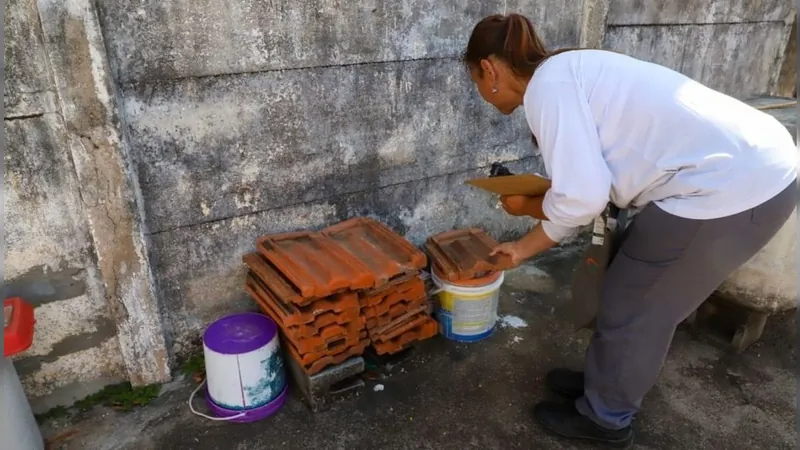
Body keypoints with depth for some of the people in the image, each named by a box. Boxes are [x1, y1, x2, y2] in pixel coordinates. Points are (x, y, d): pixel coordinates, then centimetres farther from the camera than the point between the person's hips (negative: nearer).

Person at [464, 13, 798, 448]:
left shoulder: (547, 85, -14)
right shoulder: (567, 74, 15)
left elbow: (582, 197, -22)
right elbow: (586, 189, 18)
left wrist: (528, 207, 0)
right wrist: (524, 247, 23)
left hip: (731, 187, -9)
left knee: (632, 305, 7)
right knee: (632, 291, 21)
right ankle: (605, 379, 41)